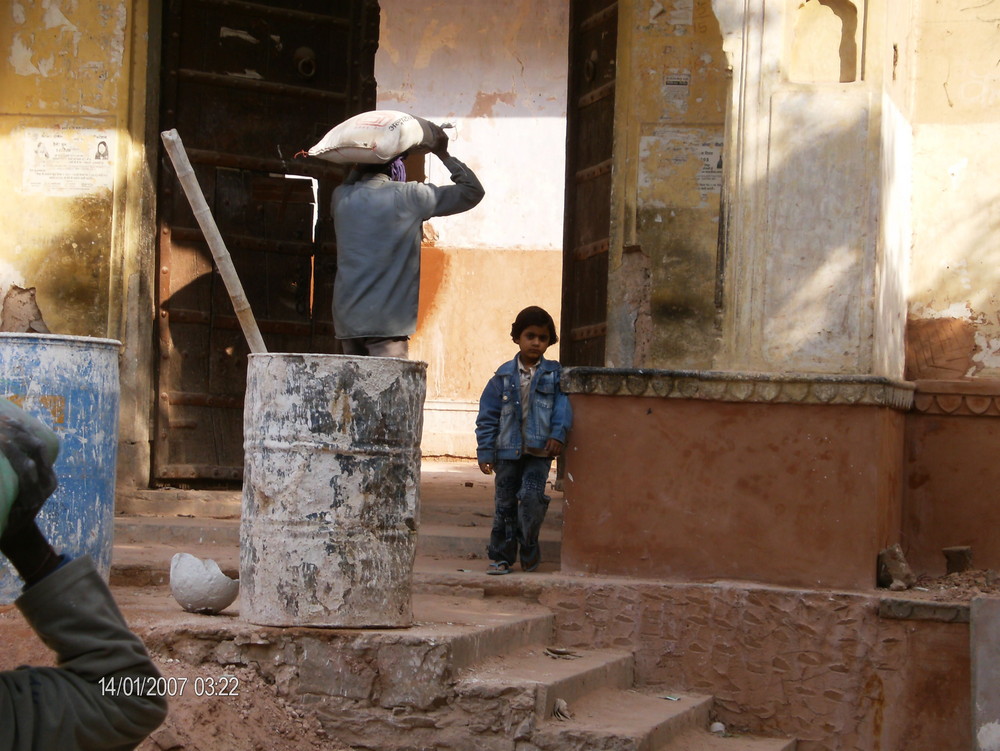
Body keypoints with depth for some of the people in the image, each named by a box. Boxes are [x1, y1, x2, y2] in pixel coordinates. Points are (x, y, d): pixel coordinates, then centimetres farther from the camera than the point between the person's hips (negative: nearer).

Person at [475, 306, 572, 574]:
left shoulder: (554, 374, 4)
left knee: (531, 496, -18)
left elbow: (563, 404, -3)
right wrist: (485, 451, 0)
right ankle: (502, 556, 16)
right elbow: (488, 416, 5)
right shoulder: (504, 376, 4)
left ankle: (528, 547, 2)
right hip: (508, 451, 2)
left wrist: (558, 434, -19)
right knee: (505, 504, 6)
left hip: (539, 451, -2)